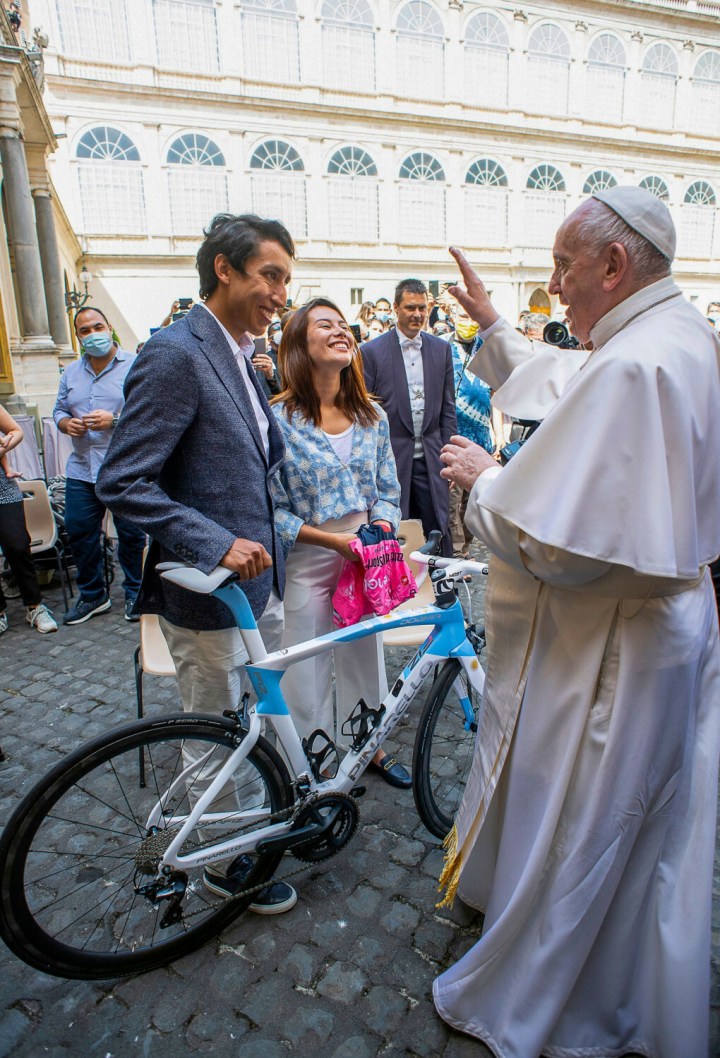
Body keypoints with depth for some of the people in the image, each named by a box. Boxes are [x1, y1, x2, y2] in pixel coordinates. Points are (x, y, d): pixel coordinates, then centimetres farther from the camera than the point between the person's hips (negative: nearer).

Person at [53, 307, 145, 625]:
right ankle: (92, 595, 26)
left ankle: (134, 594, 22)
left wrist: (115, 420, -22)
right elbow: (59, 410, 19)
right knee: (78, 531, 9)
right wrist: (66, 423, -4)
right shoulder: (71, 372, 16)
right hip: (81, 470, 6)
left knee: (131, 534, 4)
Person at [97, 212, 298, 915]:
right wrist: (218, 544, -28)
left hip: (256, 577, 9)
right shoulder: (175, 354, -19)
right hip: (208, 592, -9)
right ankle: (224, 865, 35)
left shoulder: (236, 355, 11)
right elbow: (121, 484, -22)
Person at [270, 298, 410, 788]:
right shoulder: (277, 419, -13)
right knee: (308, 668, 10)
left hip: (365, 558, 4)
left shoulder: (373, 417, 2)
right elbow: (271, 508, -13)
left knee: (365, 654, 18)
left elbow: (388, 490, 9)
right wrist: (333, 540, -20)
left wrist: (381, 527, -11)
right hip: (307, 561, -4)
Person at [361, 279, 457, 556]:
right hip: (391, 457, -3)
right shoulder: (372, 351, -2)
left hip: (431, 458, 3)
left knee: (439, 532, 7)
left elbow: (448, 408, 11)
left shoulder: (441, 349, 9)